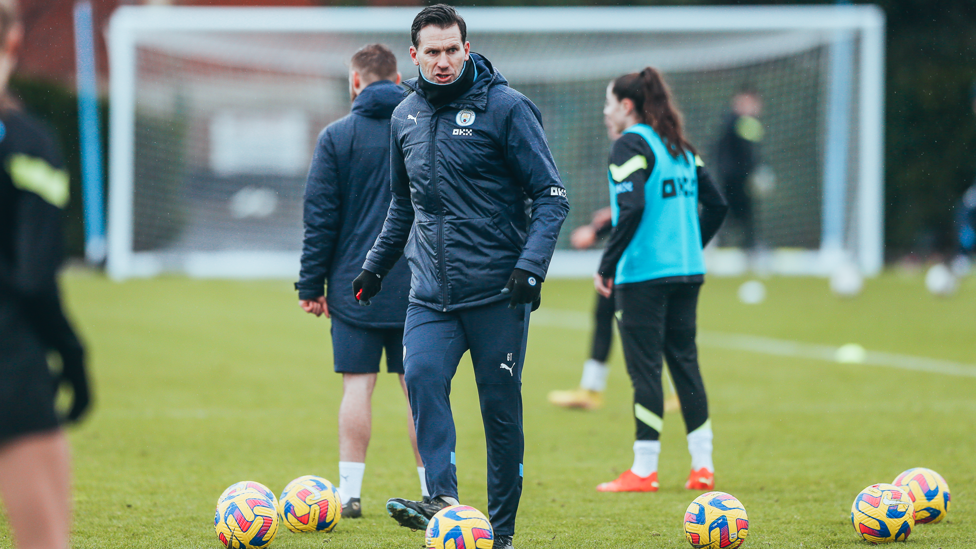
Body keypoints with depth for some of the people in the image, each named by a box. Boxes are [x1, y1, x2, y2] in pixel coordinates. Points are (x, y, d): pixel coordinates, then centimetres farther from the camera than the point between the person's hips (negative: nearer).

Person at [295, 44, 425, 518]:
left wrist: (311, 285, 3)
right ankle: (433, 493, 6)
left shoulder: (337, 136, -2)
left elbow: (320, 217, -2)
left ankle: (349, 492, -1)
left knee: (357, 385, 1)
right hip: (419, 289, 2)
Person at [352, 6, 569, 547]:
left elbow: (551, 195, -7)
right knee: (422, 375, -22)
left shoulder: (505, 107, -6)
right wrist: (377, 262, 22)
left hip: (498, 291, -4)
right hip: (431, 293, 4)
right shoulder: (406, 116, 10)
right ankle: (443, 499, -27)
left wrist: (531, 264, -18)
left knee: (501, 409, 1)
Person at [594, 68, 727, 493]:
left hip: (642, 273, -7)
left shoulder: (630, 146, -10)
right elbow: (716, 205, 14)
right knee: (685, 361, 11)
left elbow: (632, 210, -21)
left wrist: (607, 265, -16)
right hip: (687, 271, 7)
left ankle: (644, 470, -1)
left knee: (644, 366, -3)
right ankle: (702, 466, 11)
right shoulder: (681, 147, 13)